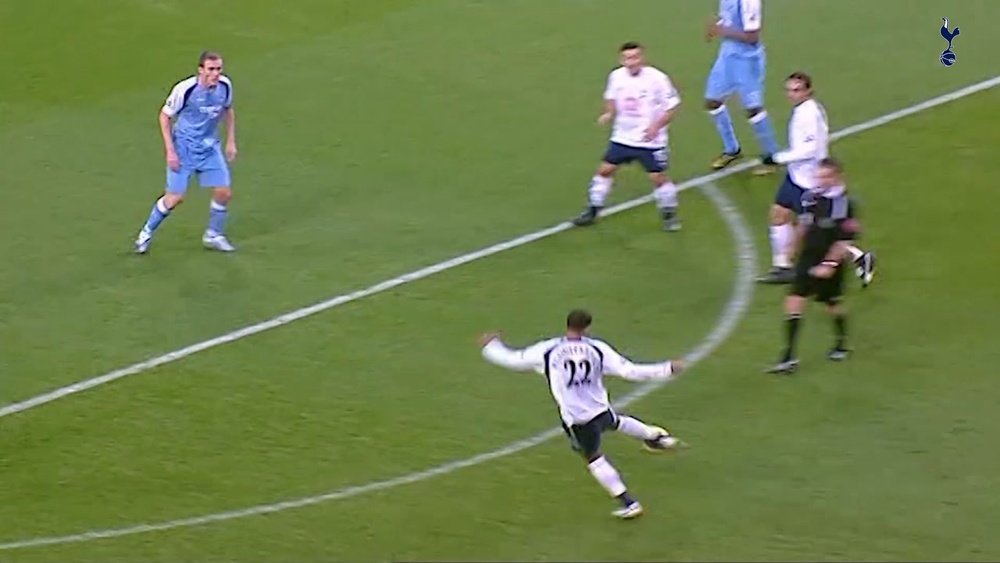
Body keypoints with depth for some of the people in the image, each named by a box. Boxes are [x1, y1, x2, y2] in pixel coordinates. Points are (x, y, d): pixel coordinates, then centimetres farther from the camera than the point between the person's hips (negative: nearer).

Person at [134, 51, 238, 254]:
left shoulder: (225, 86, -9)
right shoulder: (185, 89, -24)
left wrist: (231, 141, 10)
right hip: (184, 148, -5)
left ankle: (213, 235, 23)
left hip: (210, 147, 5)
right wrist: (170, 151, -15)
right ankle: (146, 233, 17)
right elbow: (164, 116, -12)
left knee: (224, 192, 0)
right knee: (175, 197, -6)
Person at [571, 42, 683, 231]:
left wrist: (656, 126, -24)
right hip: (622, 137, 4)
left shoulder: (657, 78, -19)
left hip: (650, 140, -4)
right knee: (605, 169, 6)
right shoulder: (616, 76, -5)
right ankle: (593, 210, 21)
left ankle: (669, 214, 19)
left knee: (658, 176, -3)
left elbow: (672, 107, -12)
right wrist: (609, 113, -6)